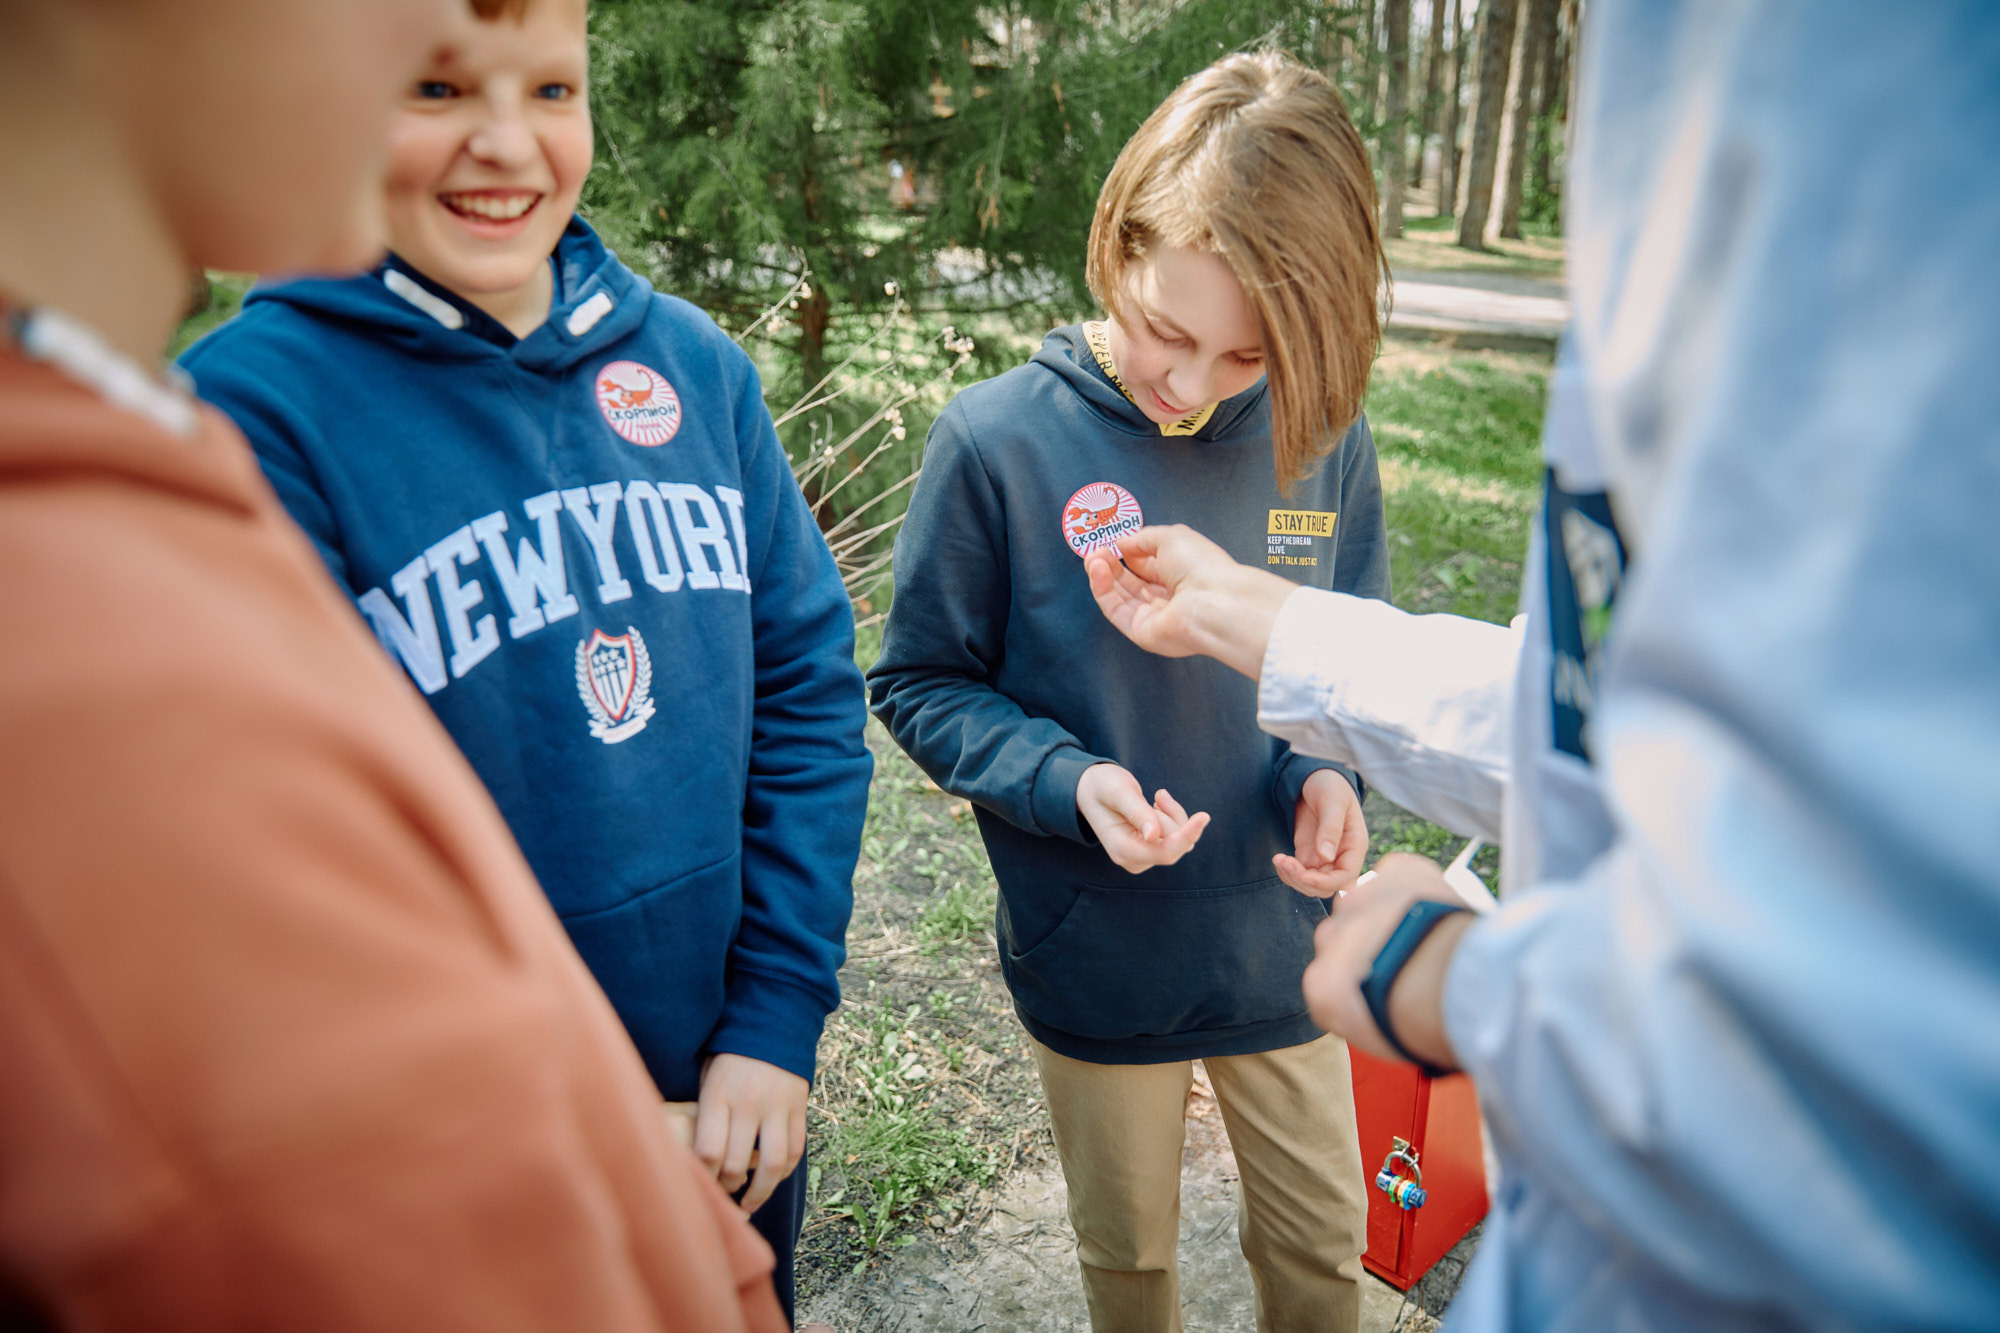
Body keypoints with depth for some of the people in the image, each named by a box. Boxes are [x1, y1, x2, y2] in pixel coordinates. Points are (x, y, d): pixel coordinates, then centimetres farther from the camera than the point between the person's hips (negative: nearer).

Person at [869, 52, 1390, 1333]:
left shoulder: (1323, 437, -10)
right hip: (1096, 955, -2)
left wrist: (1330, 775, -17)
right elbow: (922, 683, -10)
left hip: (1281, 938, 2)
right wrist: (1065, 779, -25)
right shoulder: (998, 439, -19)